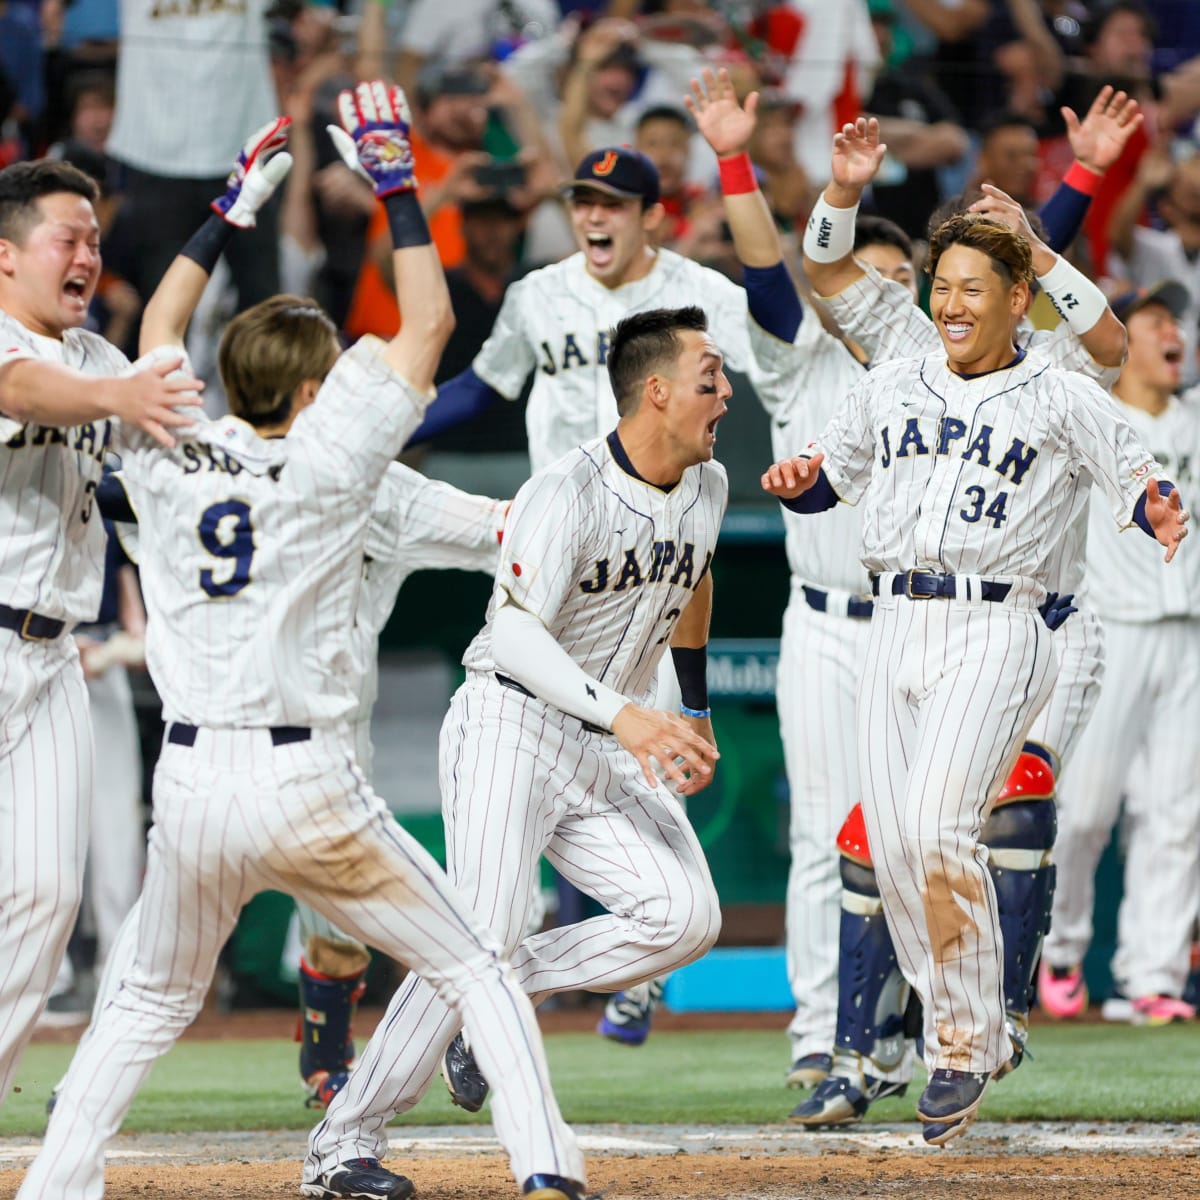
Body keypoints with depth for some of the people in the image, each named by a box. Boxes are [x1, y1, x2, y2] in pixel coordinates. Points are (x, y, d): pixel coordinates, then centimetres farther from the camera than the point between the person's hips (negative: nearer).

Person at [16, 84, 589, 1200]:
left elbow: (155, 335, 25)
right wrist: (396, 181, 8)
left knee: (151, 1003, 22)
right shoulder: (324, 461, -6)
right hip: (306, 787, -4)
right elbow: (429, 323, 1)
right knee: (477, 972, 6)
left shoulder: (168, 457, 4)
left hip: (190, 784, 4)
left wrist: (232, 208, 27)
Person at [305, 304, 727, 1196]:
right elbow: (516, 634, -28)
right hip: (512, 729, -7)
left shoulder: (707, 487, 7)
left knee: (686, 915, -14)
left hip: (611, 753, 7)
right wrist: (621, 714, -38)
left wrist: (698, 711, 30)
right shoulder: (566, 495, -18)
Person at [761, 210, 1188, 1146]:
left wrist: (1160, 512, -23)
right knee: (894, 850, -1)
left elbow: (1140, 481, 0)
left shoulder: (1061, 400, 4)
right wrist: (799, 480, 1)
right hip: (896, 628, 5)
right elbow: (830, 474, 24)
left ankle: (967, 1042, -8)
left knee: (940, 830, -21)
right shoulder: (892, 391, 18)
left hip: (995, 630, -5)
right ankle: (973, 1038, 14)